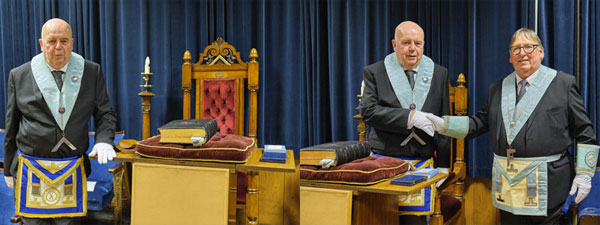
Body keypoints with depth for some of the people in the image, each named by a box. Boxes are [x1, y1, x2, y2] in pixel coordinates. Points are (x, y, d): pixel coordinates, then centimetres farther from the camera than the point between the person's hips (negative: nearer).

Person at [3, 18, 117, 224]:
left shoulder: (92, 72, 2)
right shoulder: (19, 75, 3)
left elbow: (105, 113, 8)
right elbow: (11, 126, 9)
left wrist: (103, 140, -11)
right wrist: (8, 169, 13)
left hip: (73, 171, 0)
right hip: (31, 170, 0)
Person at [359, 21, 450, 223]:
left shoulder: (439, 74, 10)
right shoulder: (374, 72, 3)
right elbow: (368, 111, -10)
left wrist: (443, 165, 7)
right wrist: (410, 117, -18)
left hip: (422, 163, 2)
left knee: (416, 218, 0)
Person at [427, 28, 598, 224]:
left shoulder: (563, 83, 2)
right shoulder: (497, 90, 14)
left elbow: (584, 132, 2)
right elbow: (479, 123, 13)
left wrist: (584, 174, -3)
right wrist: (444, 124, -1)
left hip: (546, 183, -3)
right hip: (507, 184, 4)